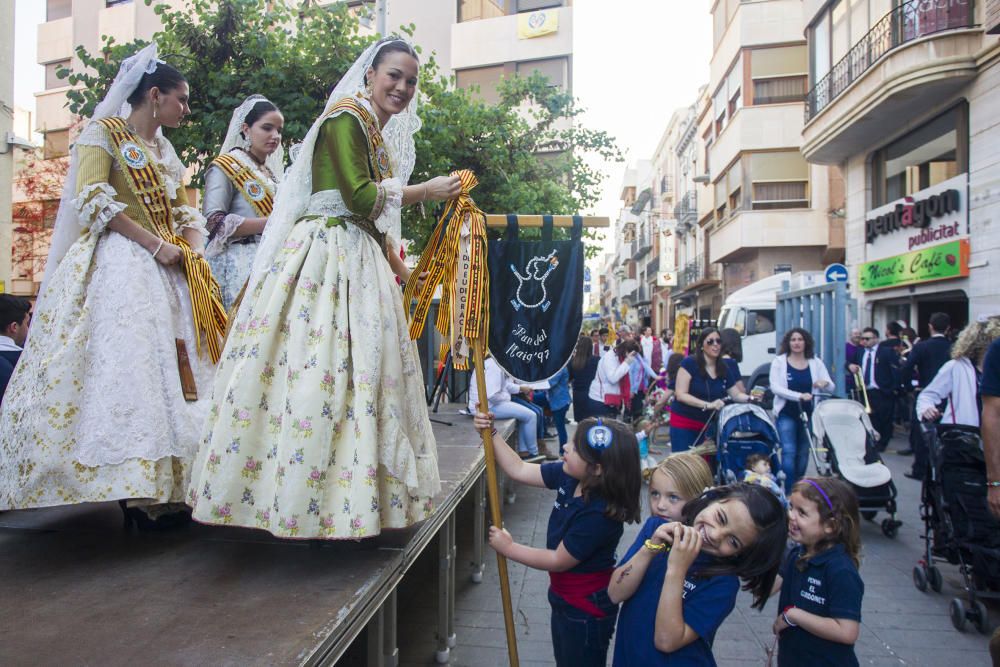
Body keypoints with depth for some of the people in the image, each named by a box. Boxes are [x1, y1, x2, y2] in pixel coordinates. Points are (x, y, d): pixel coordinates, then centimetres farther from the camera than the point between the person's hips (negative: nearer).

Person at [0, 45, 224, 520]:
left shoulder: (164, 150, 22)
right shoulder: (104, 132, 2)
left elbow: (187, 213, 19)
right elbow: (93, 198, -12)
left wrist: (191, 252, -1)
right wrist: (154, 244, -16)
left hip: (168, 275, 7)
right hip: (119, 267, -7)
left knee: (174, 369, 1)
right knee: (127, 365, -15)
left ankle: (165, 485, 4)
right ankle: (134, 493, -15)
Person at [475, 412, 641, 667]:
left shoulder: (598, 514, -34)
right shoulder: (569, 477, -13)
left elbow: (559, 560, -24)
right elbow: (519, 470, -4)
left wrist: (509, 548, -15)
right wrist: (491, 433, -12)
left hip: (586, 611, -8)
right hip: (564, 599, 8)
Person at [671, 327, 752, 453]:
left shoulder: (724, 369, 5)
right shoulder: (689, 363, -11)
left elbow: (736, 394, 12)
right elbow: (680, 394, -17)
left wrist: (749, 398, -10)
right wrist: (708, 405, -26)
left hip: (710, 425, 5)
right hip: (684, 424, -5)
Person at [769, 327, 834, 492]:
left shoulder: (815, 362, 6)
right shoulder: (779, 361, -2)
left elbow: (831, 386, 4)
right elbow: (775, 387, -12)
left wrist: (825, 383, -21)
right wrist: (799, 396, -25)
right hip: (786, 414, -3)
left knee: (803, 453, 11)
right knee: (789, 452, -11)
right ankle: (789, 492, -8)